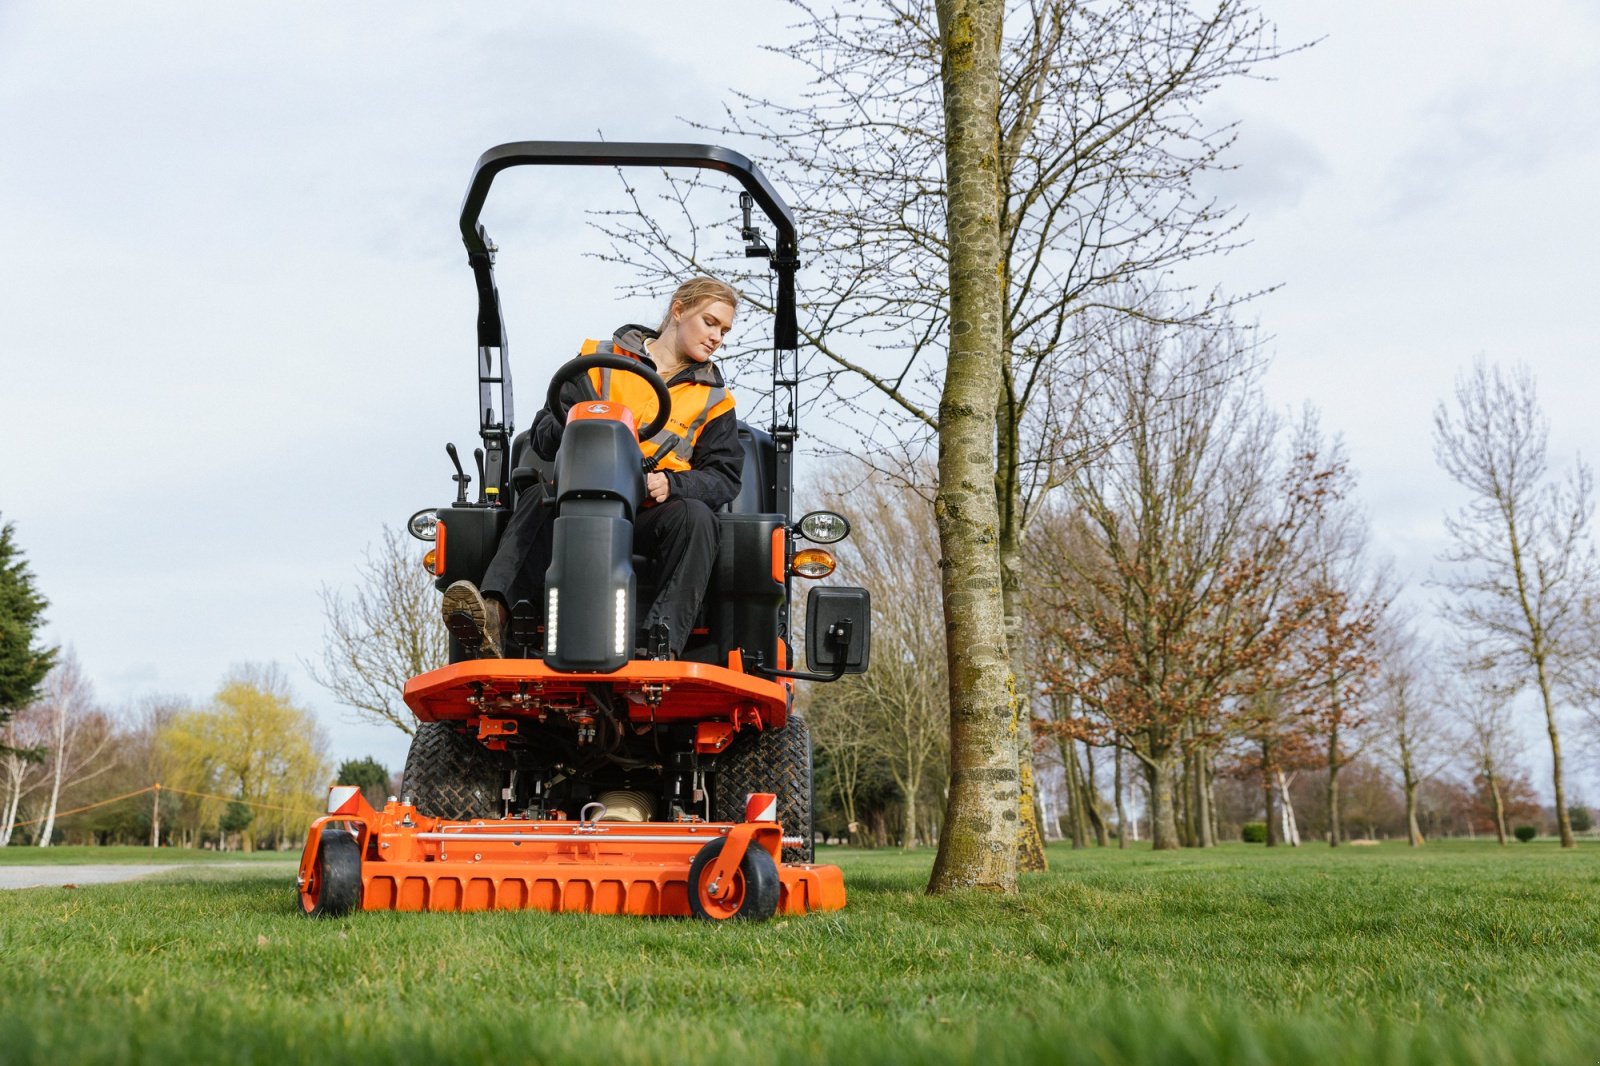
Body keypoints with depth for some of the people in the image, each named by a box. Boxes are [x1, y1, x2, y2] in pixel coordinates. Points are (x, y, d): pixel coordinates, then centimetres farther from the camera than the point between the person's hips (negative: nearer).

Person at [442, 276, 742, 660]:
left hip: (651, 515, 0)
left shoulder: (713, 399, 21)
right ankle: (493, 614, -55)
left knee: (695, 516, -33)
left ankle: (663, 646, -46)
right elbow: (543, 437, 11)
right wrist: (571, 426, -14)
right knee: (539, 505, -33)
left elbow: (723, 477, 10)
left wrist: (672, 483, -11)